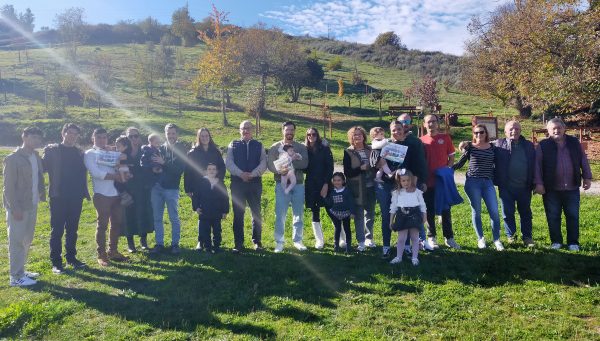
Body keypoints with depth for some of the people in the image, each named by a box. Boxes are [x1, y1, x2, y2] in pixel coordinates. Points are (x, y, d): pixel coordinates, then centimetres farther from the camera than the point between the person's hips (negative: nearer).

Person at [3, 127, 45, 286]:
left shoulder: (36, 157, 8)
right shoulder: (13, 159, -12)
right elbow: (9, 186, -14)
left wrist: (41, 195, 1)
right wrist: (15, 208, -17)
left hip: (32, 205, 7)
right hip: (18, 206, -7)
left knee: (27, 240, 16)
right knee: (17, 241, 0)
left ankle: (21, 270, 29)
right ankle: (16, 277, 9)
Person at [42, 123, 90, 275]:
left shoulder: (79, 153, 11)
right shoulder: (52, 150, 0)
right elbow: (43, 167, -8)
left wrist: (85, 192, 4)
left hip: (76, 198, 4)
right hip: (58, 197, -4)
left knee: (72, 229, 12)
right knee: (57, 230, 2)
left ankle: (71, 257, 23)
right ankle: (55, 262, 10)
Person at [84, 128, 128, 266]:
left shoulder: (113, 154, 17)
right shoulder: (90, 154, 2)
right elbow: (96, 173, -12)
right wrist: (116, 176, -8)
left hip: (117, 194, 5)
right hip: (102, 195, -5)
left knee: (117, 223, 9)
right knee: (102, 225, 1)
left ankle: (113, 251, 22)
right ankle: (101, 254, 11)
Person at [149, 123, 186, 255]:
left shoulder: (181, 149, 0)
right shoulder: (160, 148, 9)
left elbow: (180, 169, -11)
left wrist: (164, 163, -19)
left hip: (171, 188, -3)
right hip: (157, 187, 4)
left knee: (174, 218, 2)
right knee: (157, 217, 8)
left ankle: (175, 244, 13)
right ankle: (159, 243, 18)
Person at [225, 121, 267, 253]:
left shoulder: (259, 146, 9)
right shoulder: (233, 145, 9)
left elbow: (263, 163, 0)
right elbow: (229, 163, 0)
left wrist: (252, 174, -15)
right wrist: (241, 174, -15)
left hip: (255, 183, 0)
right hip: (237, 183, 0)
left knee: (256, 213, 5)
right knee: (238, 214, 3)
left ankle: (257, 241, 18)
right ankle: (238, 244, 11)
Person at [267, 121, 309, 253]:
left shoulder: (301, 147, 8)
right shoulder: (275, 147, 5)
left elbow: (304, 164, -9)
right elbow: (270, 164, -7)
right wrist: (280, 170, -26)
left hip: (298, 185, 2)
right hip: (282, 184, -2)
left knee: (298, 215, 9)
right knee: (280, 215, -1)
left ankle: (297, 240, 21)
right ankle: (279, 242, 9)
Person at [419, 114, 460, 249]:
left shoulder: (445, 137, 2)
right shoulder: (421, 141, 3)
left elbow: (451, 157, 6)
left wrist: (447, 169, -10)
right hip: (428, 181, 0)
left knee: (446, 210, 7)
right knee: (430, 211, 7)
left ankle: (449, 238, 16)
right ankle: (431, 237, 18)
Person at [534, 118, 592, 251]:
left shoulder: (574, 142, 6)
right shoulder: (543, 145, -3)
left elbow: (583, 160, 11)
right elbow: (537, 165, -6)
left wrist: (587, 177, 6)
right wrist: (538, 183, -12)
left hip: (572, 188, 2)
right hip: (551, 189, -2)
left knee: (573, 216, 8)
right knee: (553, 217, 6)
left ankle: (573, 242, 20)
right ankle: (556, 241, 19)